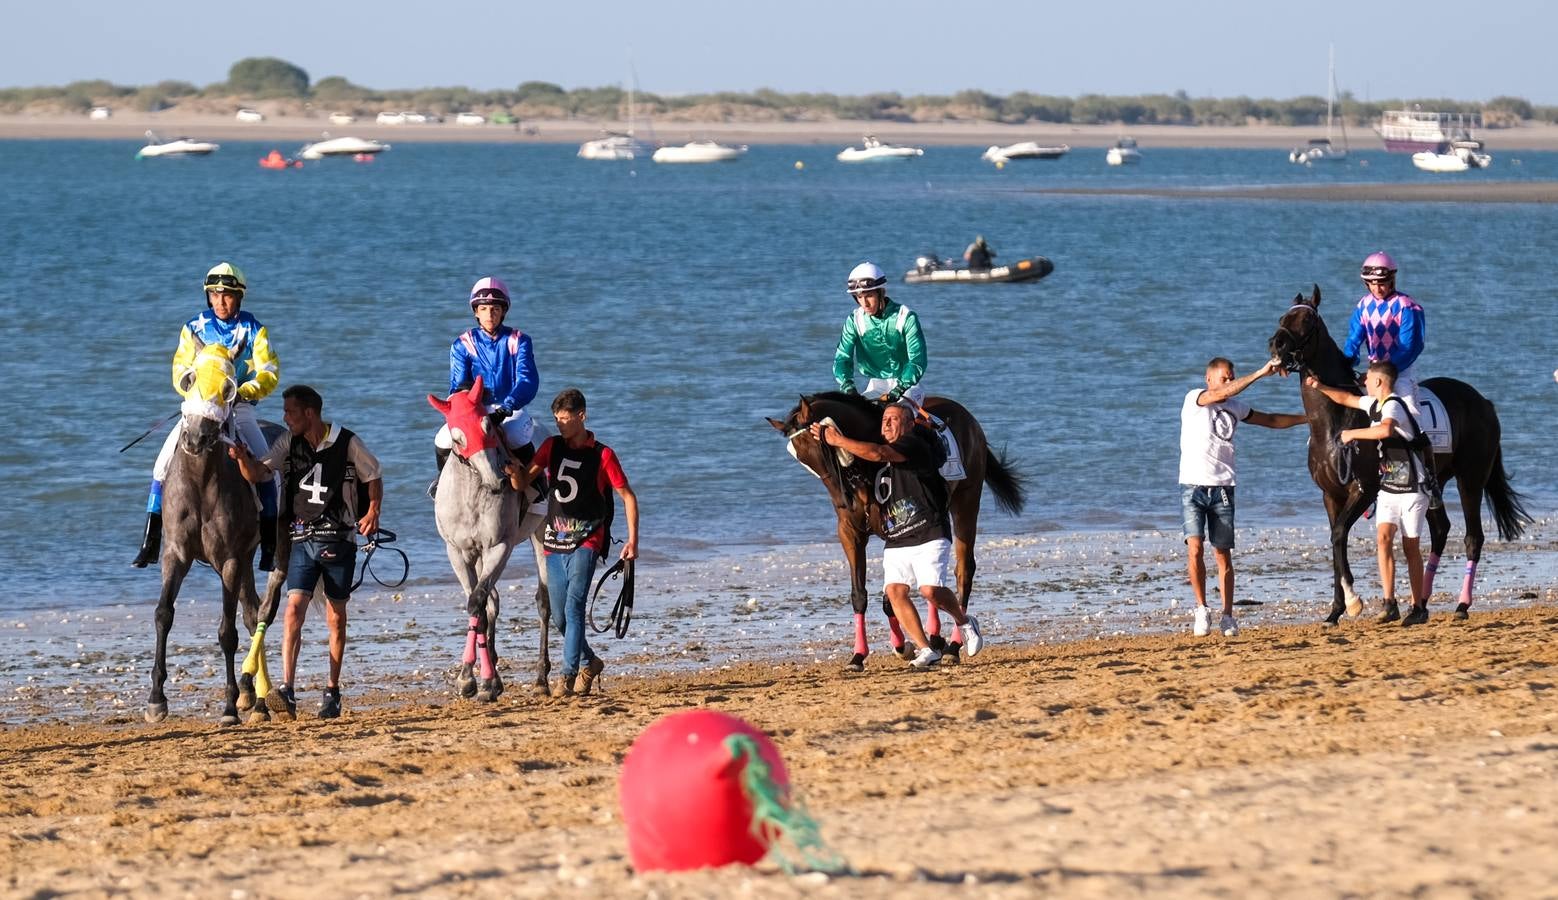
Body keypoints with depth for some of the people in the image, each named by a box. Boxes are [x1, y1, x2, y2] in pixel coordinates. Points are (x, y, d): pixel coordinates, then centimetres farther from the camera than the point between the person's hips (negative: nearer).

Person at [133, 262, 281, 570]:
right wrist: (190, 383, -17)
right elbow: (180, 372, 6)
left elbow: (269, 374, -4)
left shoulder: (253, 330, 0)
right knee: (164, 465, -15)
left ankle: (269, 547, -11)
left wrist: (245, 392, -22)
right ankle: (150, 544, -9)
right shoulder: (194, 328, 5)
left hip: (240, 406, -1)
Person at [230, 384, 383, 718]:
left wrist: (373, 511, -8)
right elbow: (258, 474, -6)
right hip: (302, 540, 2)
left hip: (339, 539, -2)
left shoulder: (347, 443, -5)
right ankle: (287, 690, -20)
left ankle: (333, 691, 19)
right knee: (294, 609, -13)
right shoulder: (289, 443, 3)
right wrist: (243, 457, -26)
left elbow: (373, 477, 7)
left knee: (336, 617, 7)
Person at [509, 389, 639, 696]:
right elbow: (523, 484, 3)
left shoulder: (602, 455, -6)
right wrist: (514, 472, -21)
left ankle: (569, 675, -24)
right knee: (560, 617, 10)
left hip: (586, 542, -5)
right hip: (554, 542, 5)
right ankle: (590, 662, 31)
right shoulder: (552, 447, 5)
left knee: (574, 606, -20)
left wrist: (633, 540, -9)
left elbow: (628, 497, -1)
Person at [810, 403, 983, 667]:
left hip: (928, 534, -7)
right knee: (895, 590, -12)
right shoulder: (883, 464, 18)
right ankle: (926, 650, -8)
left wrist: (837, 440, -18)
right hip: (895, 541, 7)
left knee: (930, 590, -19)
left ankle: (964, 621, 12)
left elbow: (877, 453, -23)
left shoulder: (914, 444, -7)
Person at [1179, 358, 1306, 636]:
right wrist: (1261, 373, -24)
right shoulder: (1194, 399, -3)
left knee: (1223, 555, 2)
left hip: (1222, 488, 4)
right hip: (1193, 487, -4)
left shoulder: (1235, 407, 14)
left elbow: (1270, 420, 24)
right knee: (1194, 548, -17)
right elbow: (1222, 394, -21)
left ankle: (1228, 616, 7)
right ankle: (1202, 609, -6)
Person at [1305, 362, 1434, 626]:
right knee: (1383, 539, -9)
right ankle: (1390, 604, -14)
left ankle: (1418, 607, 9)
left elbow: (1386, 429, -42)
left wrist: (1352, 433, -31)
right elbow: (1346, 399, 28)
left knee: (1410, 547, 0)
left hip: (1412, 488, -7)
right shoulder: (1376, 404, 8)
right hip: (1388, 487, 7)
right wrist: (1320, 387, 25)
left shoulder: (1393, 406, -19)